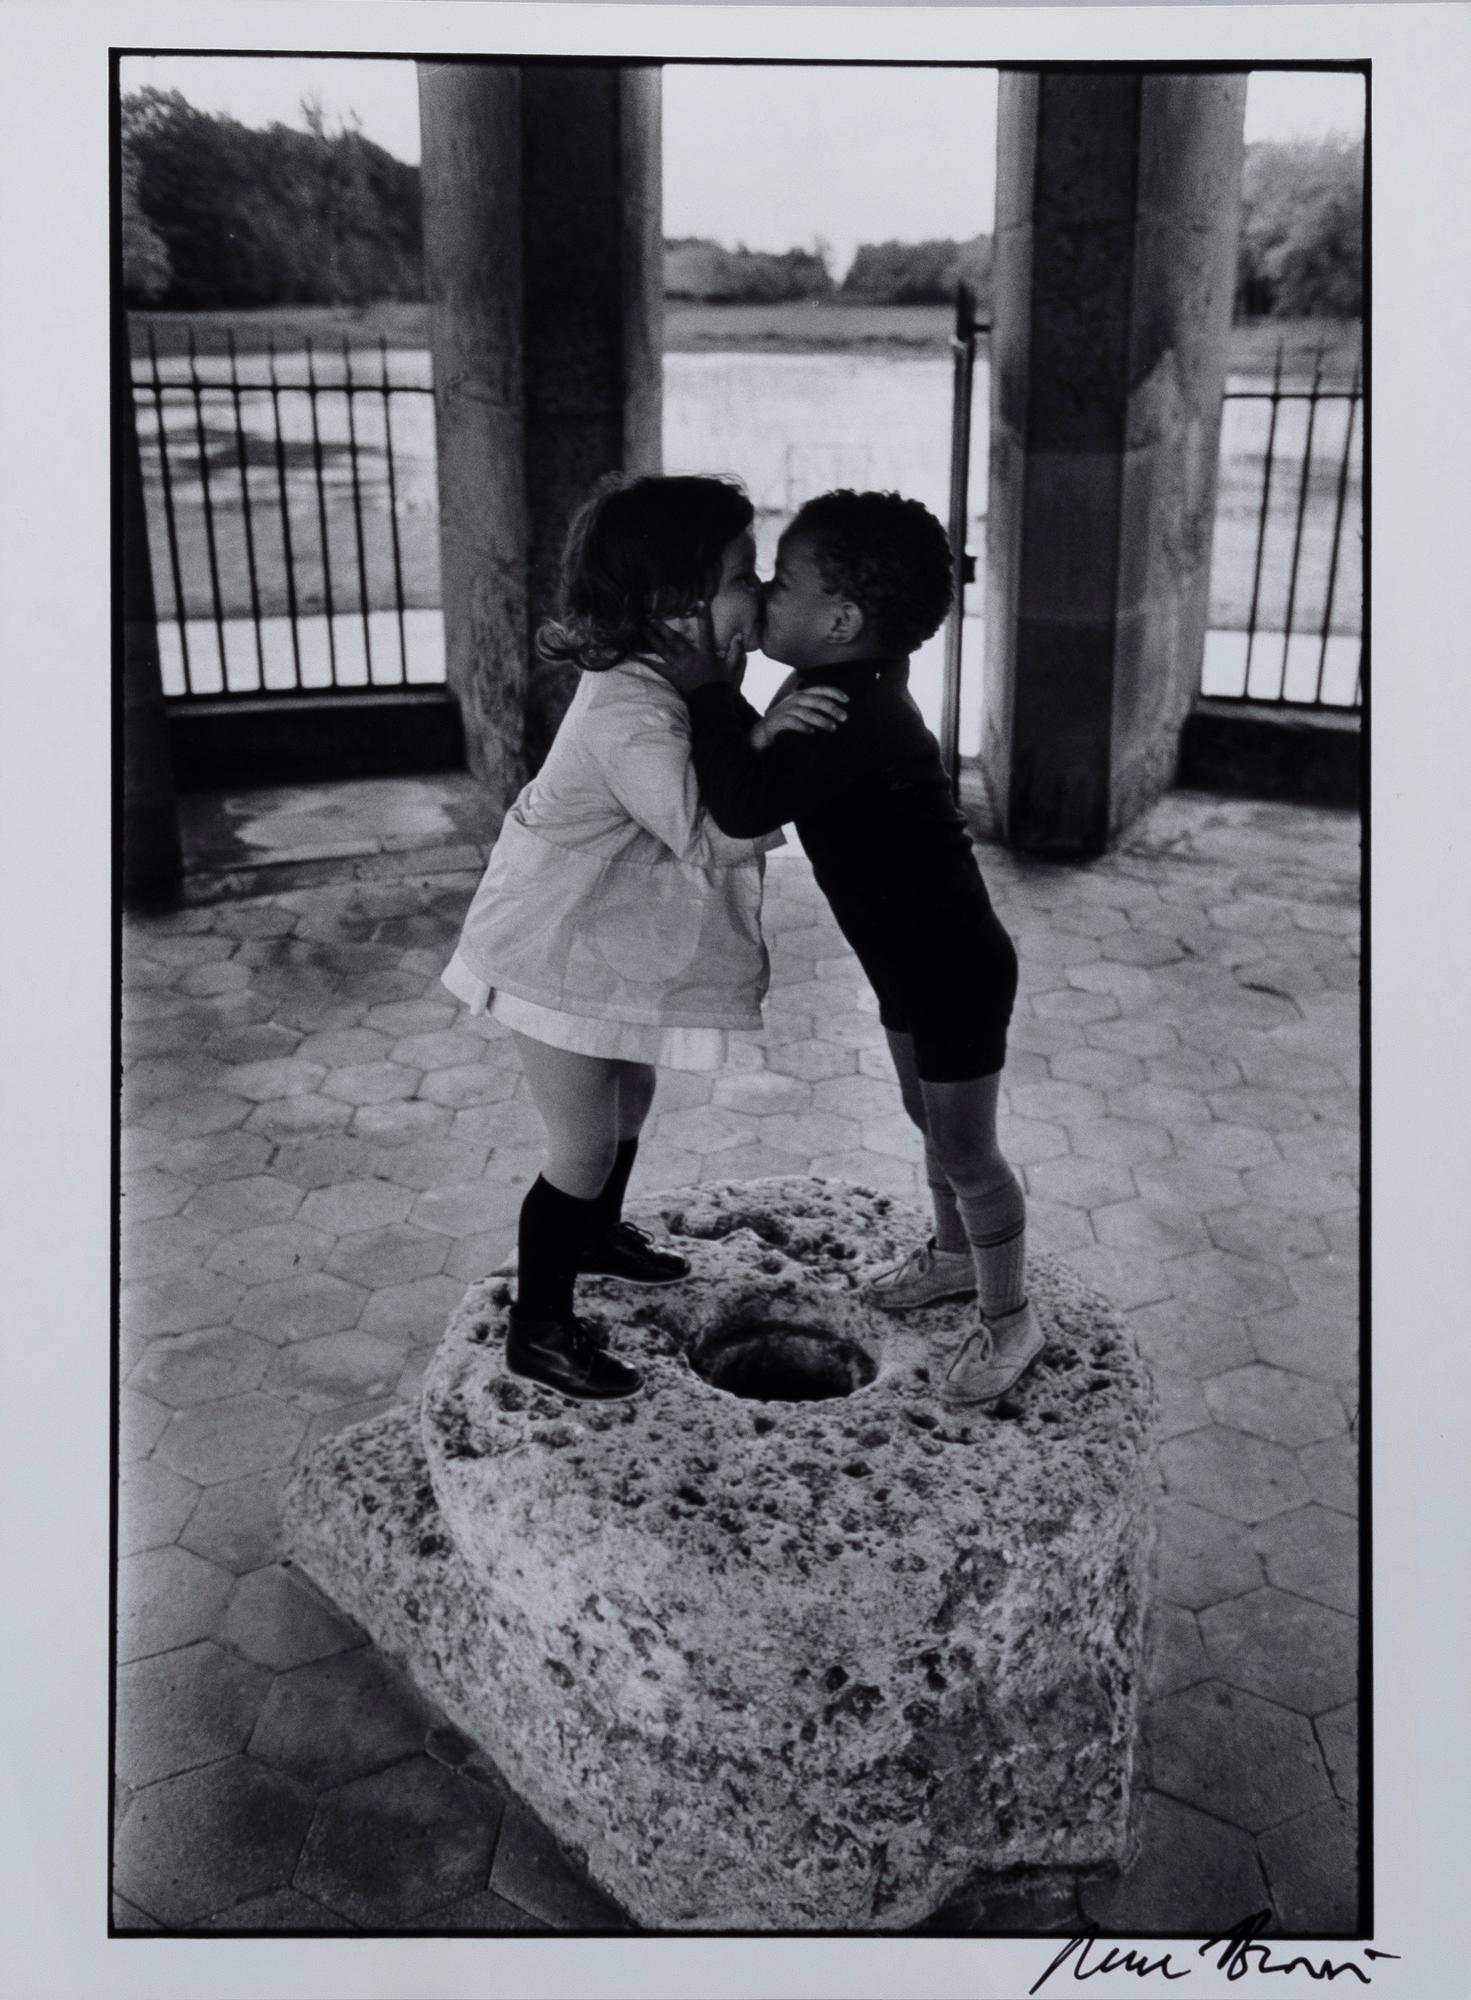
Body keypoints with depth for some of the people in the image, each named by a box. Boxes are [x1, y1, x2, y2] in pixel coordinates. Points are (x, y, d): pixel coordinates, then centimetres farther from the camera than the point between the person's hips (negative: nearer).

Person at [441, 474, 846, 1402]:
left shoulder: (667, 673, -5)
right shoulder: (630, 717, -33)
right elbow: (711, 841, -42)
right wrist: (761, 740, -42)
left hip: (613, 940, 9)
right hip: (561, 953, -9)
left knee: (630, 1097, 27)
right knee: (585, 1145, 1)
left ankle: (598, 1233, 54)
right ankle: (540, 1329, 20)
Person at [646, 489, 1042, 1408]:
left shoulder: (857, 717, -32)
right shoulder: (835, 690, -1)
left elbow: (743, 807, -40)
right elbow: (770, 772, 6)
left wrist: (707, 692, -30)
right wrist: (726, 698, -9)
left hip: (957, 970, -10)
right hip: (911, 959, 10)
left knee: (967, 1152, 5)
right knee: (930, 1121, 26)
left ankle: (1012, 1321, 25)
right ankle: (956, 1254, 49)